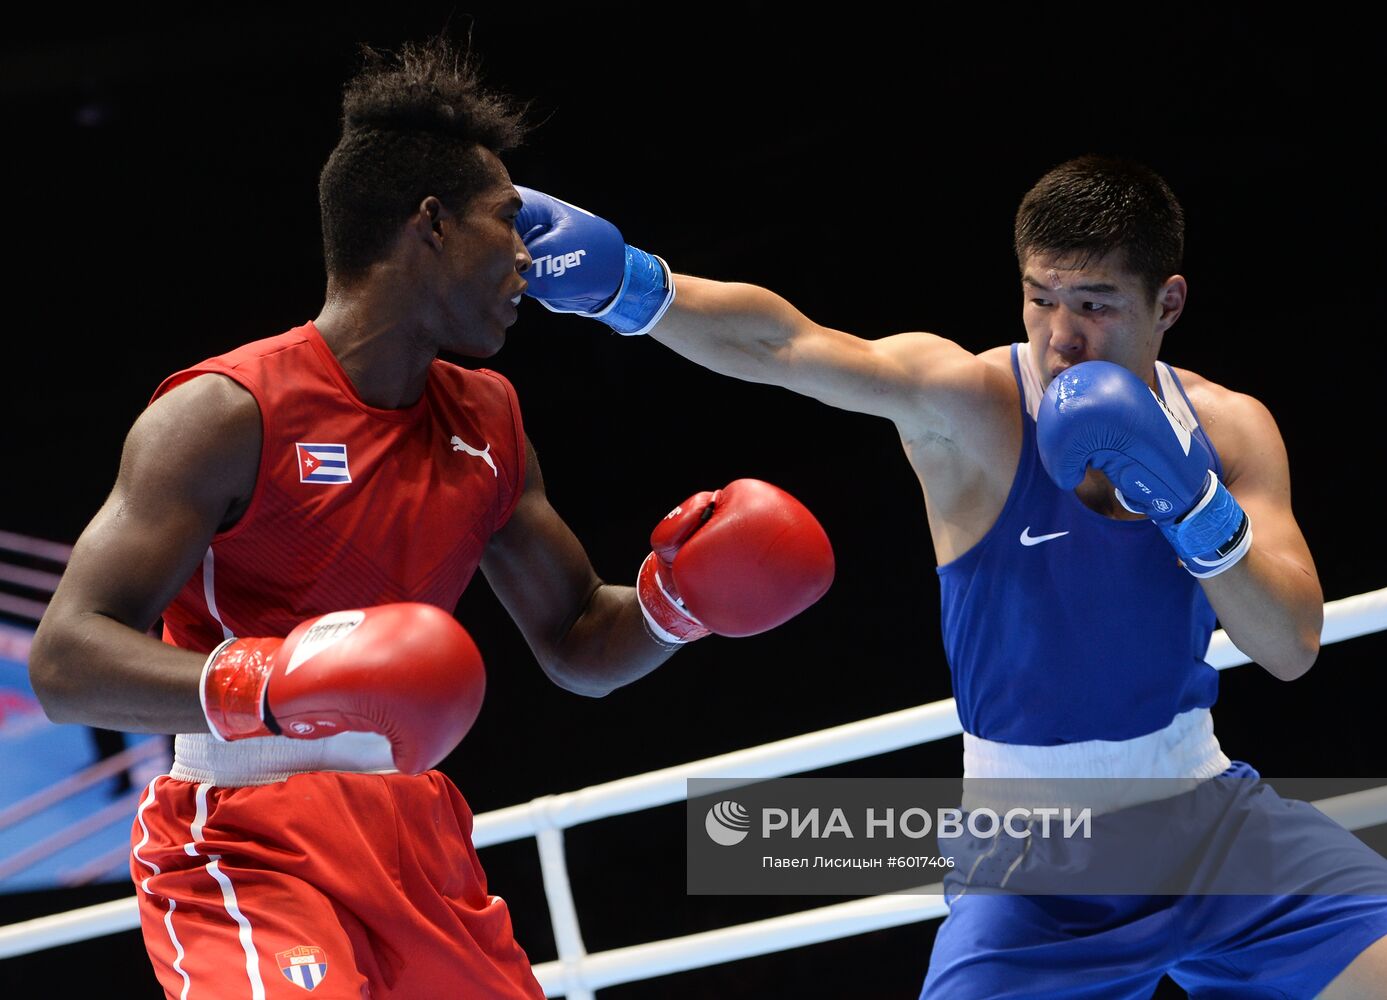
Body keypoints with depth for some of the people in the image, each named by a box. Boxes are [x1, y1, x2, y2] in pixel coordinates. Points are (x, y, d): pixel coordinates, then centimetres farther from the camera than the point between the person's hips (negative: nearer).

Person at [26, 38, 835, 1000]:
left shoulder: (486, 425, 13)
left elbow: (578, 648, 24)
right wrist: (259, 686, -35)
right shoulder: (228, 414, -12)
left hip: (416, 846, 8)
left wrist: (671, 600, 1)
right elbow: (66, 659, -18)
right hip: (247, 846, -8)